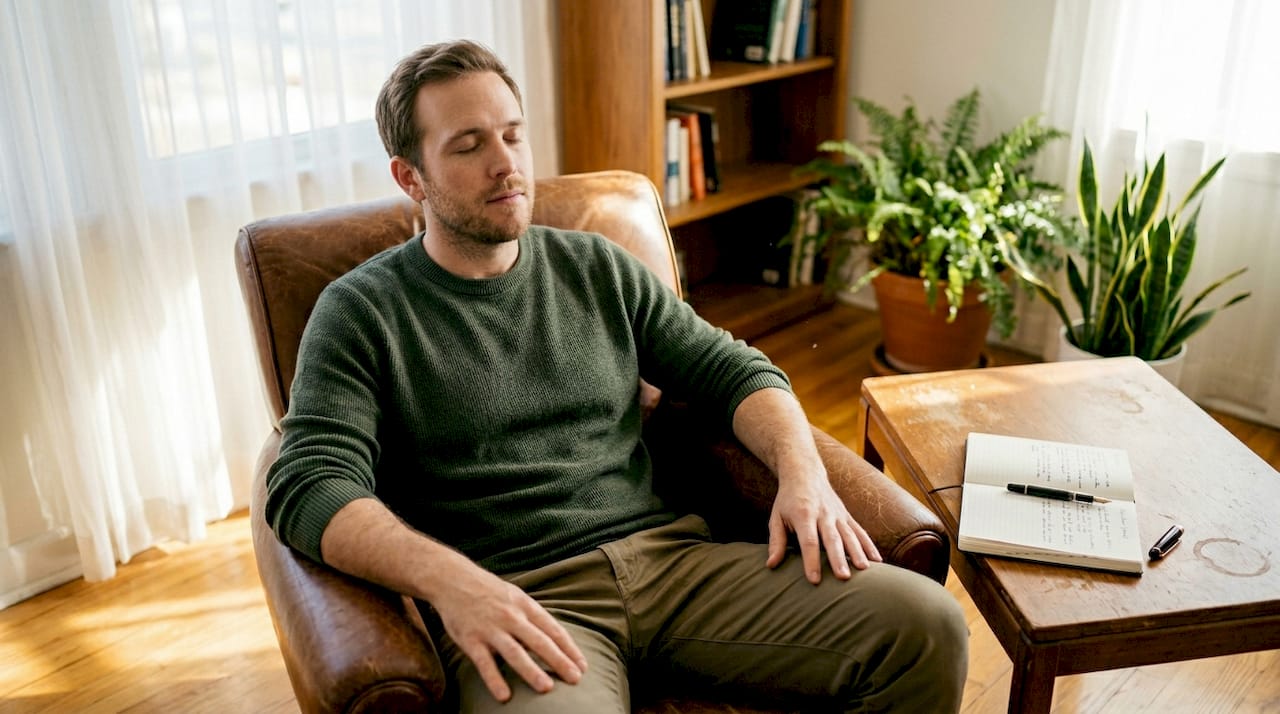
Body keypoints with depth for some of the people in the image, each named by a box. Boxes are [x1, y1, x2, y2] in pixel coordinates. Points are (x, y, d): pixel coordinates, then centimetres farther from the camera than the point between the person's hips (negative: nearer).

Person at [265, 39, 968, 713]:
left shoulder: (599, 269, 16)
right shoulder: (360, 312, 4)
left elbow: (734, 369, 16)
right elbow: (309, 485, -8)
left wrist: (802, 470, -4)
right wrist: (445, 577, -26)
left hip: (670, 557, 4)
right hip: (516, 600, -4)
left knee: (926, 624, -13)